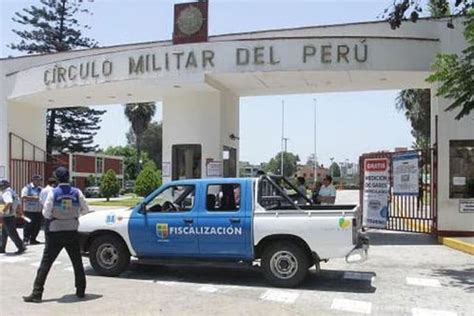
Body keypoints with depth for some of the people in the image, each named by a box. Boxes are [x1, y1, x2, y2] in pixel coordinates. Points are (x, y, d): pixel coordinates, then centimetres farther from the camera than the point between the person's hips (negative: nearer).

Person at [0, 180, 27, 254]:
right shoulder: (13, 192, 14)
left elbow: (9, 203, -33)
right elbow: (18, 204, 20)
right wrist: (20, 212, 28)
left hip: (7, 217, -10)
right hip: (13, 215, 10)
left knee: (12, 233, -6)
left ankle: (21, 247, -6)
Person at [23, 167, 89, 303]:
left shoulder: (53, 193, -10)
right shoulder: (77, 192, -4)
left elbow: (46, 213, -11)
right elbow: (85, 210, 1)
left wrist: (54, 215, 10)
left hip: (55, 232, -2)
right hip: (72, 232, 2)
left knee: (45, 263, 4)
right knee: (77, 263, 14)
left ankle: (36, 293, 3)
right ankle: (80, 291, 19)